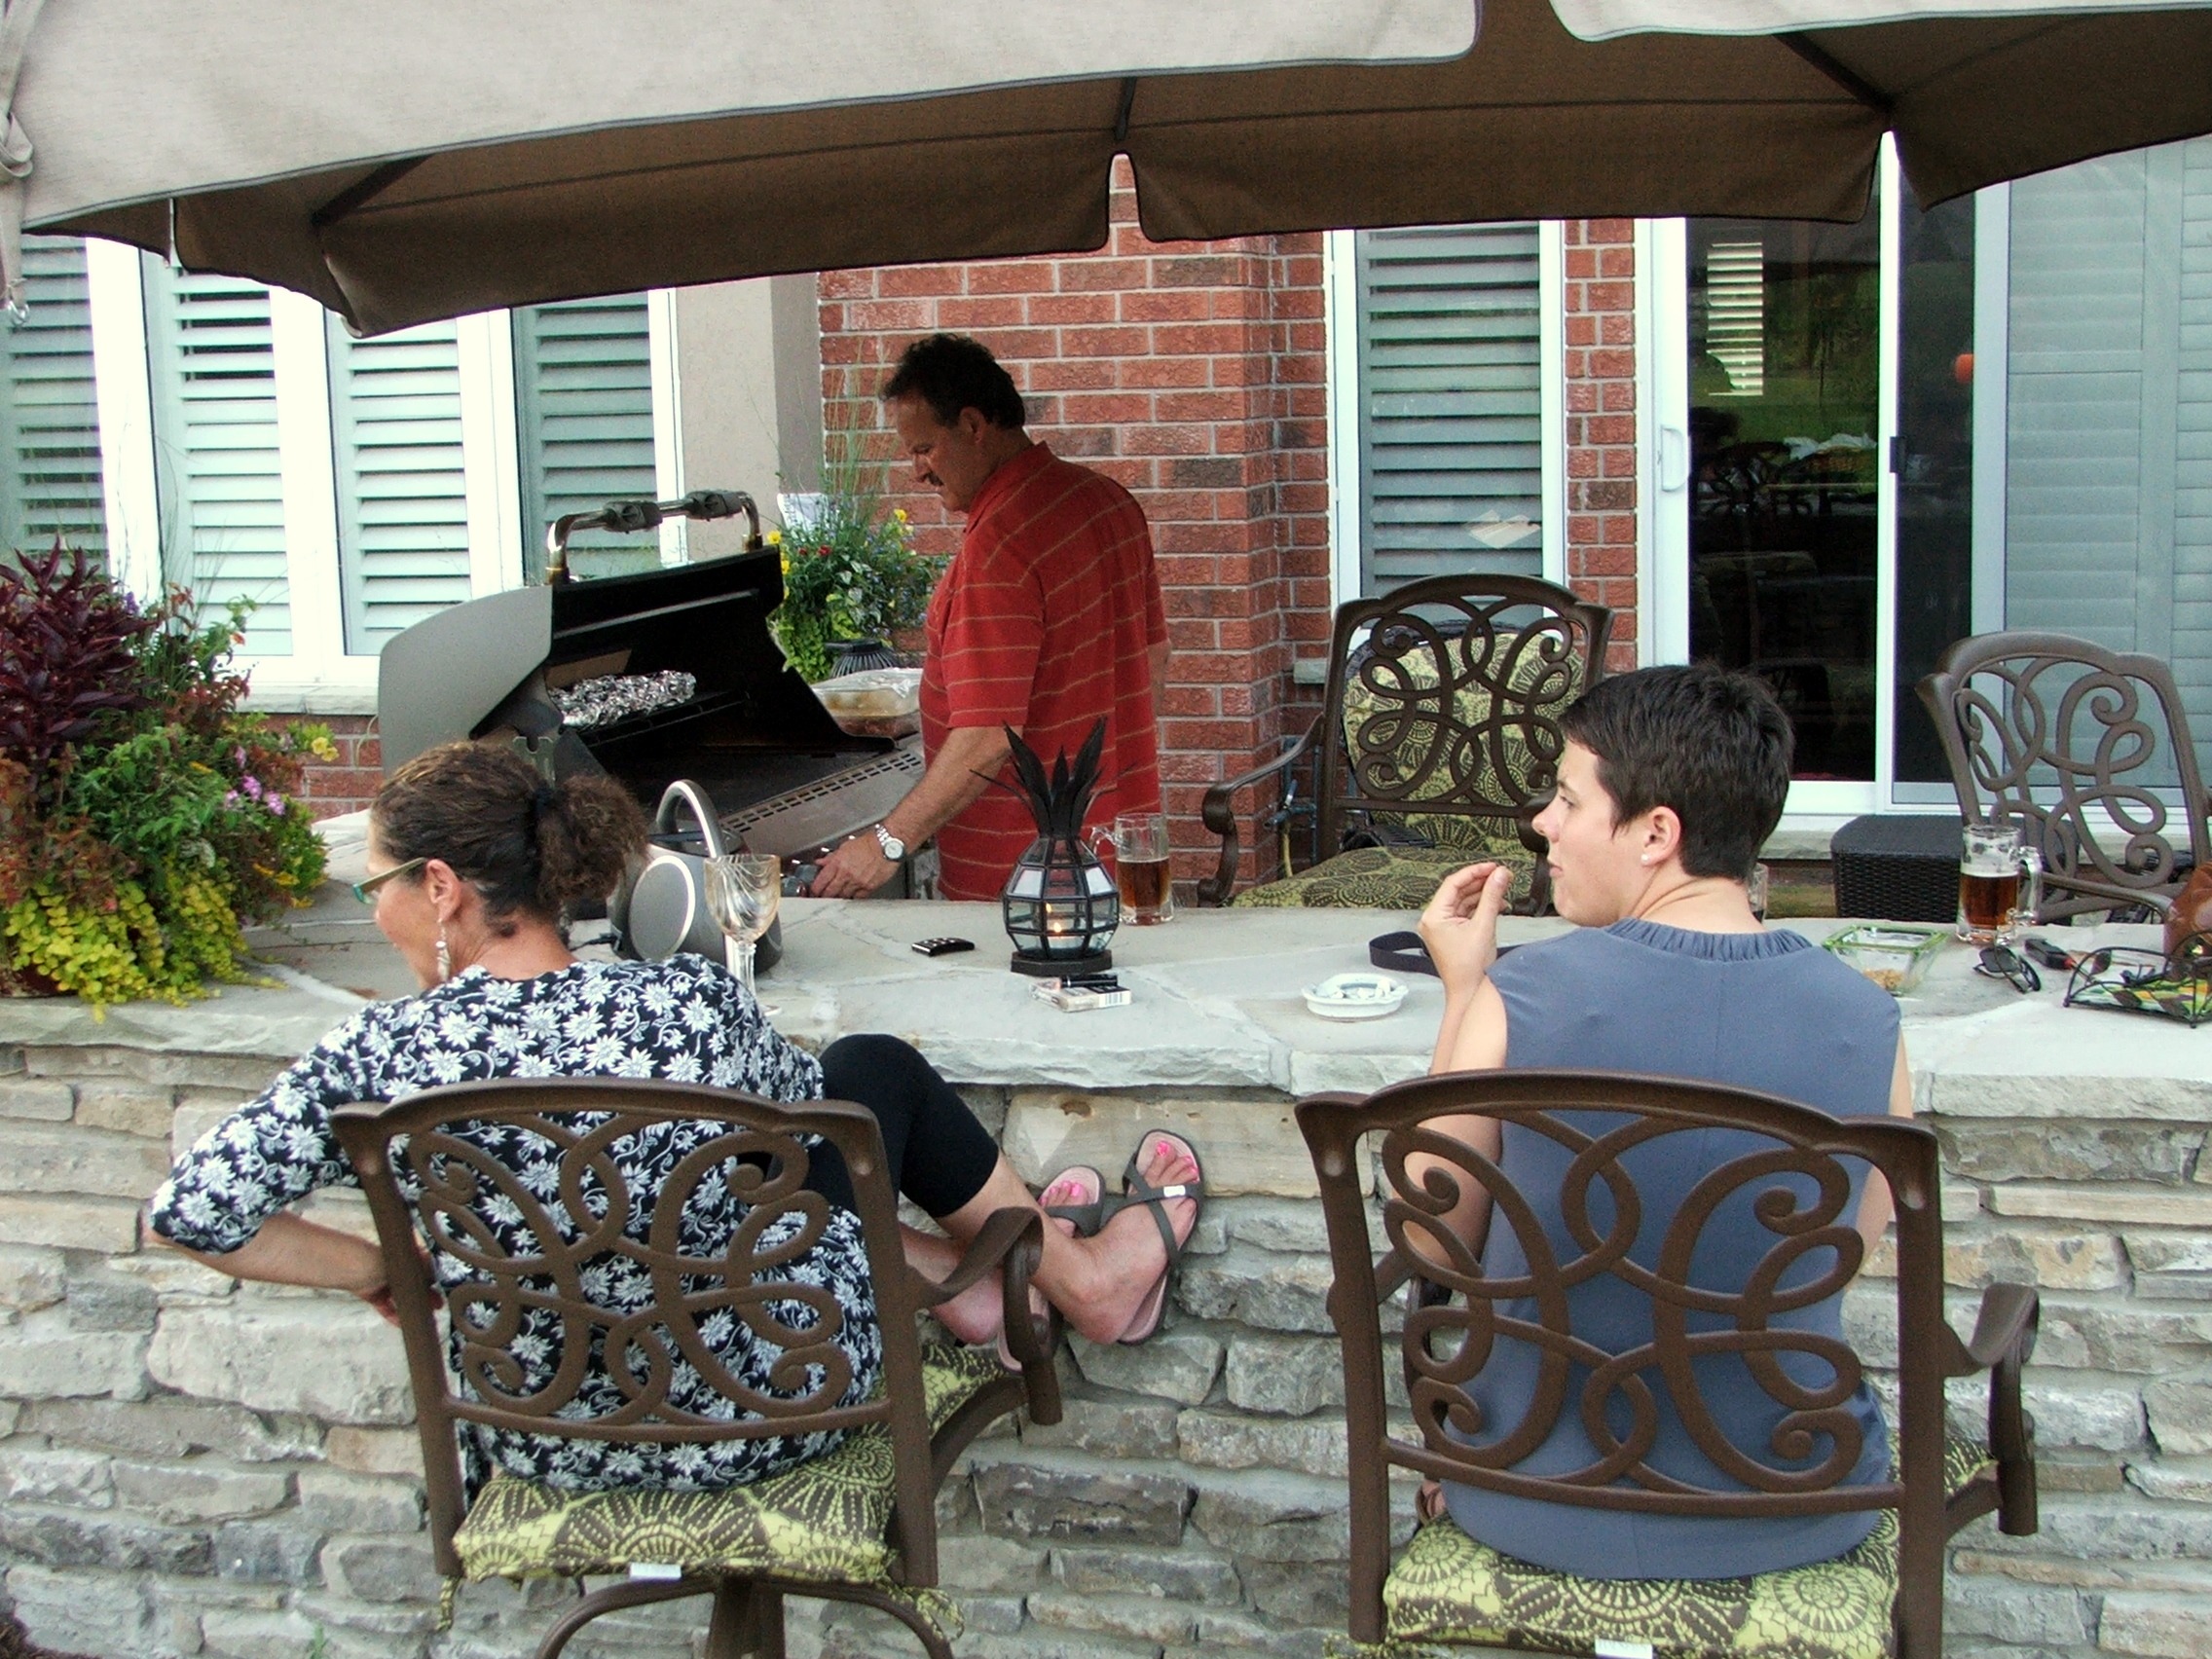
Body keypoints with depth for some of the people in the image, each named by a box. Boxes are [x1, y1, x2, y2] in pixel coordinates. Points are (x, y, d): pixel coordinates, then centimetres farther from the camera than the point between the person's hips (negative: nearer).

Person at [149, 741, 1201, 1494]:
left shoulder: (379, 1057, -21)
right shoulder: (688, 1002, -23)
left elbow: (194, 1211, -19)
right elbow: (803, 1105, -4)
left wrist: (380, 1270, -3)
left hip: (545, 1447, 3)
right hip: (775, 1408, -3)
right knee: (874, 1066, 19)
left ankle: (965, 1281, 44)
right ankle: (1084, 1277, 41)